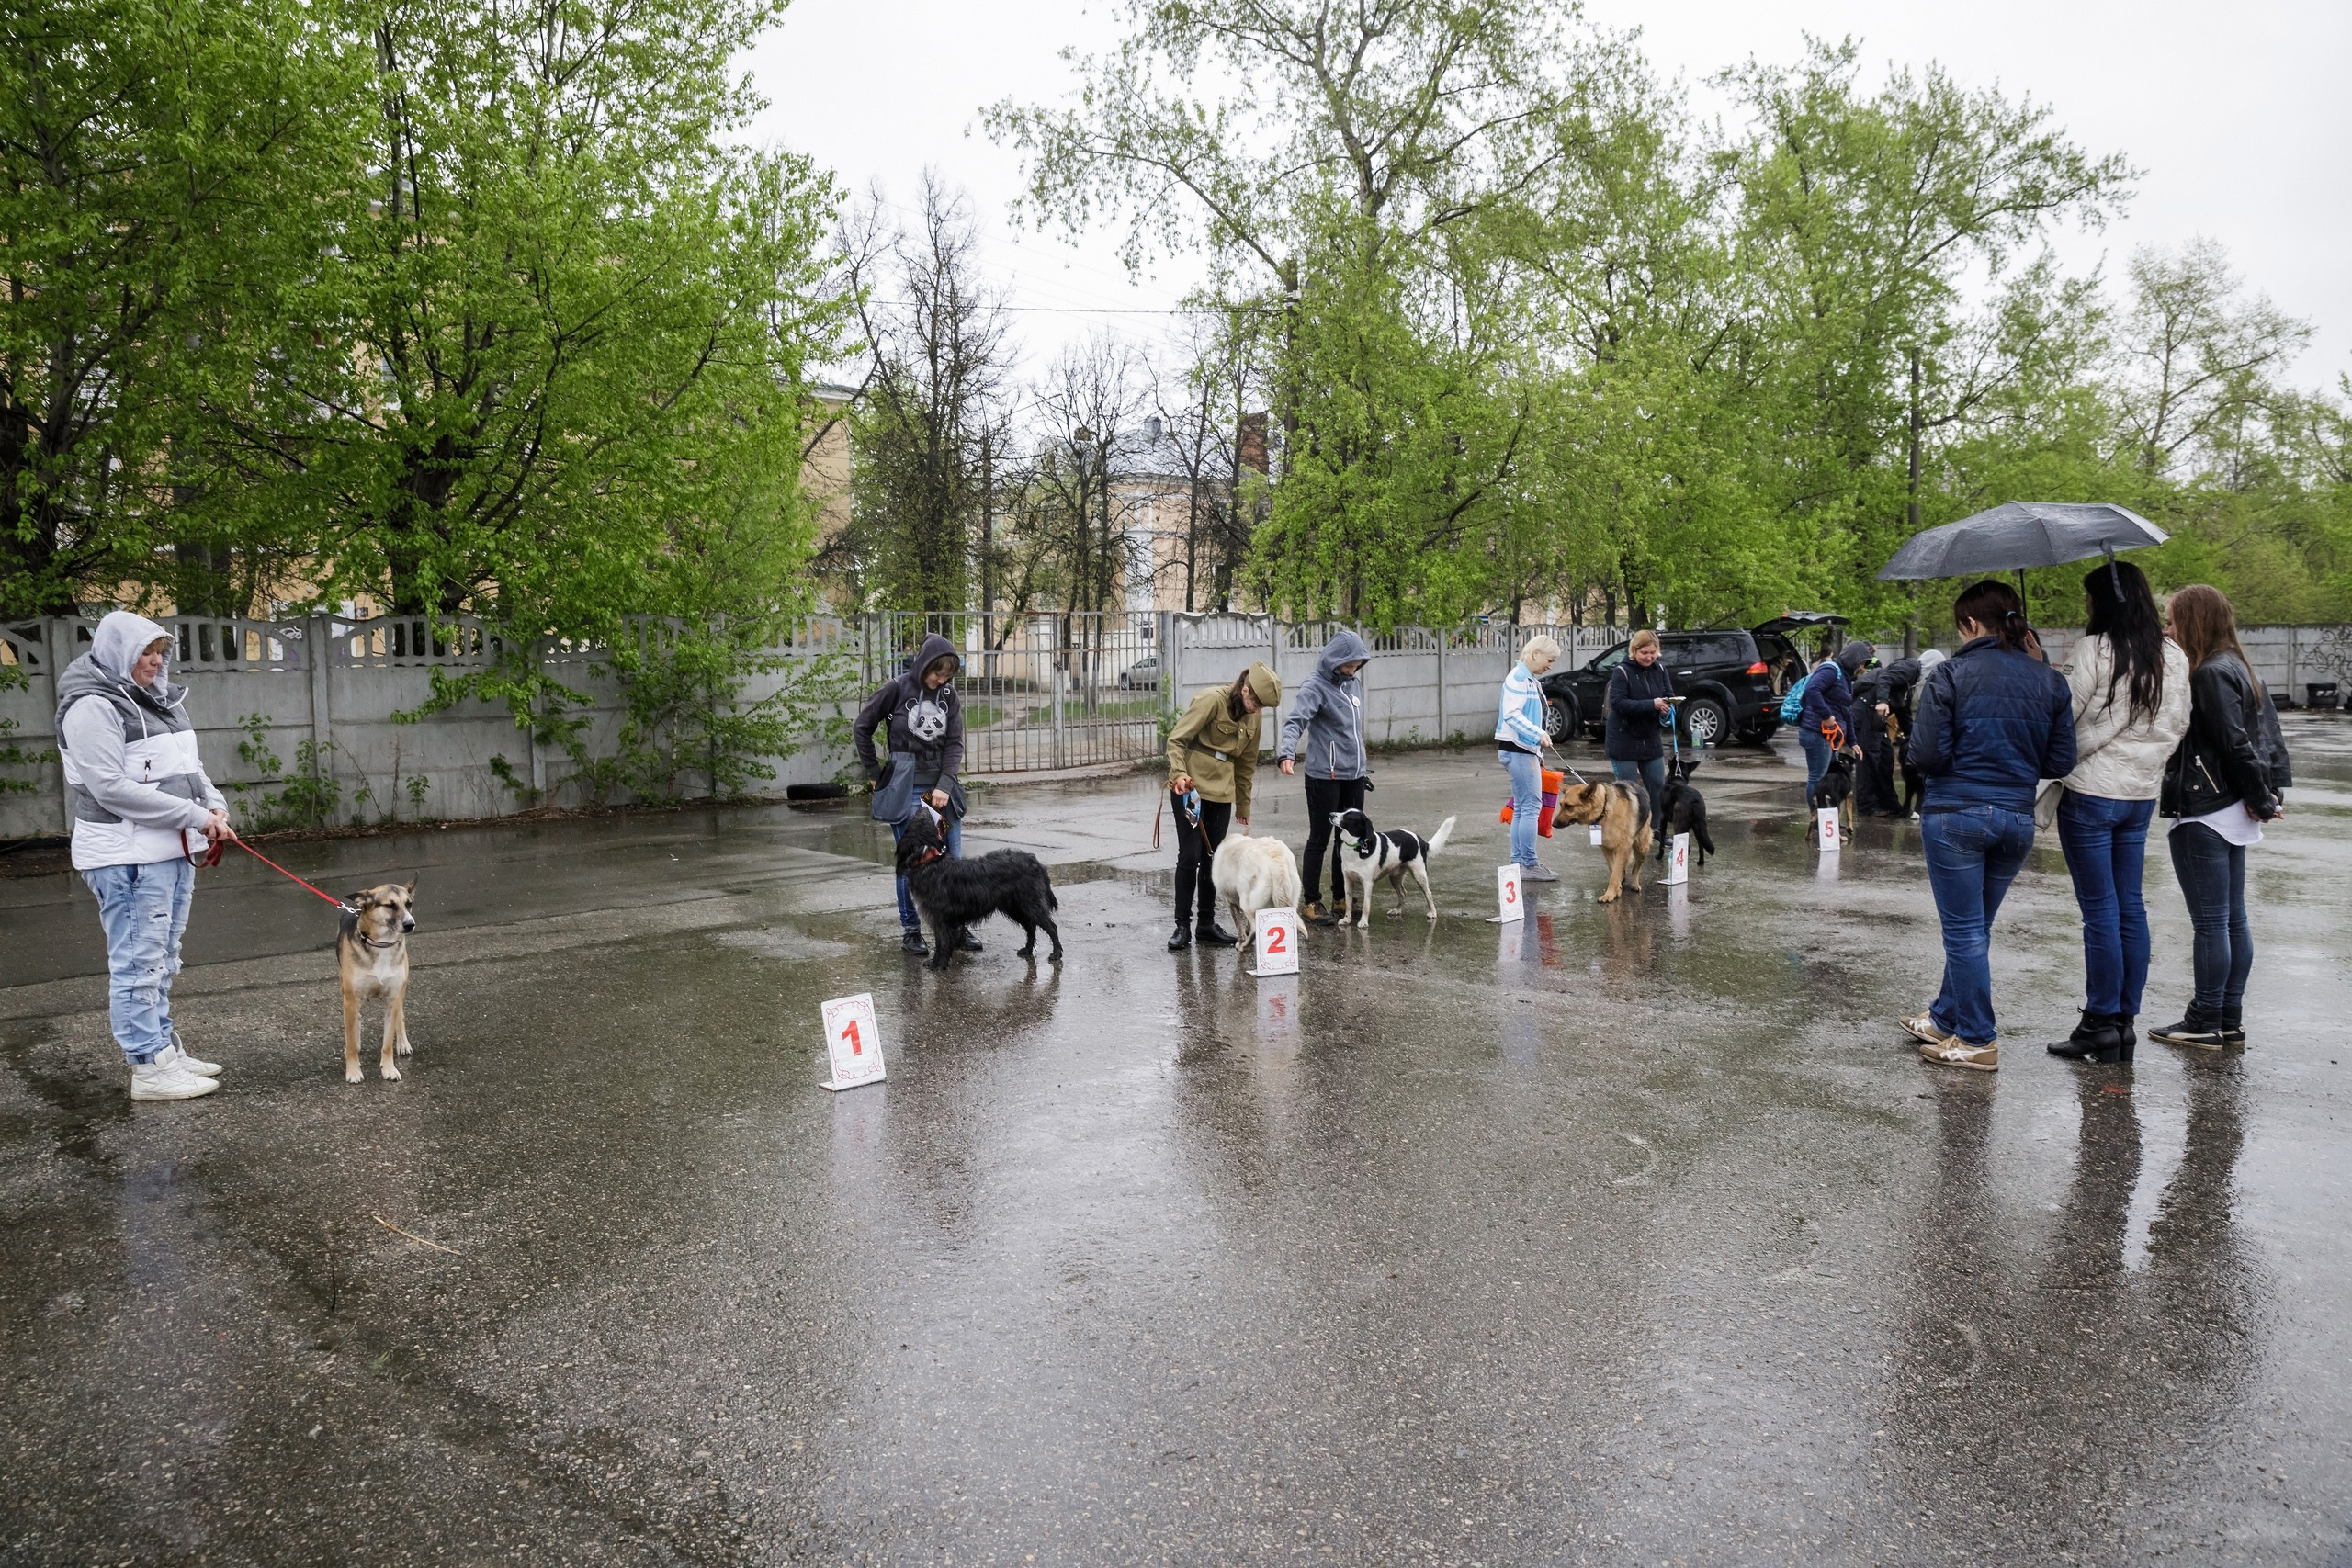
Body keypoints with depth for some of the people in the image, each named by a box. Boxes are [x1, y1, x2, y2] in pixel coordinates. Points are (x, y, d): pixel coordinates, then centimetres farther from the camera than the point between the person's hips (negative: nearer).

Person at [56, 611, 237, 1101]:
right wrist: (195, 815, -19)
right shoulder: (94, 706, -12)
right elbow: (110, 787, -20)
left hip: (171, 849, 9)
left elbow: (188, 765, 19)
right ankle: (149, 1069, 3)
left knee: (161, 959, 16)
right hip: (127, 856, -9)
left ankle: (165, 1050, 27)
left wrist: (215, 805, -1)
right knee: (138, 961, -3)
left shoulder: (157, 699, 14)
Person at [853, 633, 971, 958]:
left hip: (942, 788, 4)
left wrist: (945, 785, -11)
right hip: (905, 789, -3)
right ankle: (910, 930, 13)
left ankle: (957, 928, 15)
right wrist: (875, 773, 2)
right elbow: (861, 728, 1)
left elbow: (955, 744, 1)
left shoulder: (949, 695, 2)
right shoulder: (896, 689, -8)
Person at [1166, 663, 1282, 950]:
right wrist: (1180, 774, -29)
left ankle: (1207, 923, 17)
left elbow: (1246, 765, 16)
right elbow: (1176, 740, -13)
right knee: (1190, 856, -5)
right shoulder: (1212, 700, -14)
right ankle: (1182, 926, 4)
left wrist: (1244, 809, 19)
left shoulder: (1254, 717, 7)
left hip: (1222, 792, 6)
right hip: (1191, 787, -6)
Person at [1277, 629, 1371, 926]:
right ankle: (1312, 902, 10)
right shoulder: (1315, 687, -12)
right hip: (1325, 776, -7)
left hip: (1354, 775, 7)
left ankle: (1342, 897, 25)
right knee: (1319, 839, 1)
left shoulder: (1354, 684, 11)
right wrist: (1287, 753, -43)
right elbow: (1295, 722, -26)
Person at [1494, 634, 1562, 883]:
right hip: (1517, 749, -10)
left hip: (1526, 750, 10)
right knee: (1531, 807, -9)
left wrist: (1538, 751, 22)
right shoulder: (1518, 677, -12)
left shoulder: (1532, 680, 18)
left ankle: (1518, 862, 15)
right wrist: (1538, 735, -30)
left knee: (1522, 808, 11)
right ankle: (1529, 865, -6)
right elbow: (1512, 714, -22)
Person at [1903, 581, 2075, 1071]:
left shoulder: (1950, 675, -11)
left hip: (1955, 814, -5)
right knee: (1974, 927, 18)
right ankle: (1945, 1018, 31)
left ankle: (1978, 1040, 8)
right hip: (2017, 817, 5)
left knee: (1964, 929, 3)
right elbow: (2061, 761, 4)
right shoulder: (2050, 682, 4)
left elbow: (1927, 754, -14)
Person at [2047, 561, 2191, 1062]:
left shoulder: (2093, 650, -13)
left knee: (2100, 909, -2)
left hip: (2091, 791, -6)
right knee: (2130, 907, 11)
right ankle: (2126, 1021, 16)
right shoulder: (2174, 658, 8)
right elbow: (2177, 726, 14)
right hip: (2142, 794, 7)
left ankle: (2101, 1024, 4)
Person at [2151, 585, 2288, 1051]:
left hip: (2204, 815, -10)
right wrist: (2273, 790, 7)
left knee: (2210, 923, -3)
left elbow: (2235, 744, -18)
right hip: (2231, 814, 10)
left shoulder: (2211, 674, -16)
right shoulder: (2239, 668, 13)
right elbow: (2269, 734, 14)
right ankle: (2230, 1020, 20)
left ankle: (2205, 1024, 5)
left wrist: (2261, 800, -9)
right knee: (2233, 919, 13)